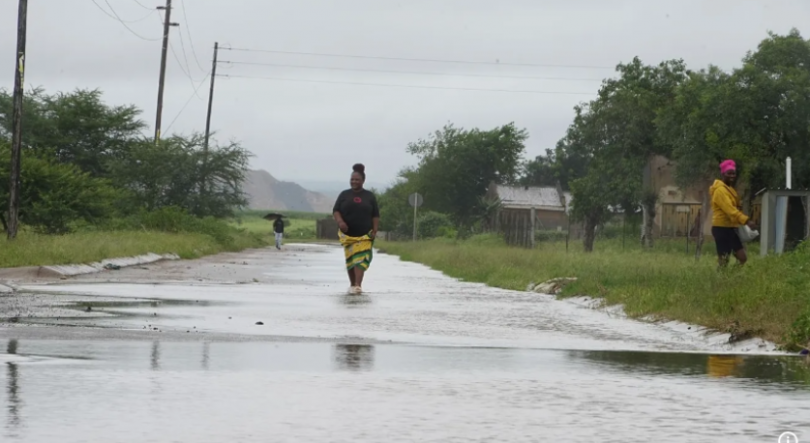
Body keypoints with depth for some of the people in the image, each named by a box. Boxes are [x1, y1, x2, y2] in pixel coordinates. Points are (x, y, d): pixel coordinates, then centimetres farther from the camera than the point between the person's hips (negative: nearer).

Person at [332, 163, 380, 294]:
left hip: (365, 234, -2)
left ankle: (358, 285, -24)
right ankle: (353, 284, 17)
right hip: (348, 234, 2)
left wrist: (375, 231, -4)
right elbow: (336, 210, 2)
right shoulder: (344, 195, 7)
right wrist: (340, 221, -18)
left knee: (361, 258, -15)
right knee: (350, 259, 7)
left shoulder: (370, 196, 6)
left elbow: (375, 215, 7)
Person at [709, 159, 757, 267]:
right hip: (722, 229, -10)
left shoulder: (729, 189, 19)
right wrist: (746, 221, -35)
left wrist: (739, 206, 8)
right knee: (723, 261, -9)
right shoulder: (720, 190, -15)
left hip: (730, 228, 10)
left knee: (742, 258, 5)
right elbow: (729, 209, -28)